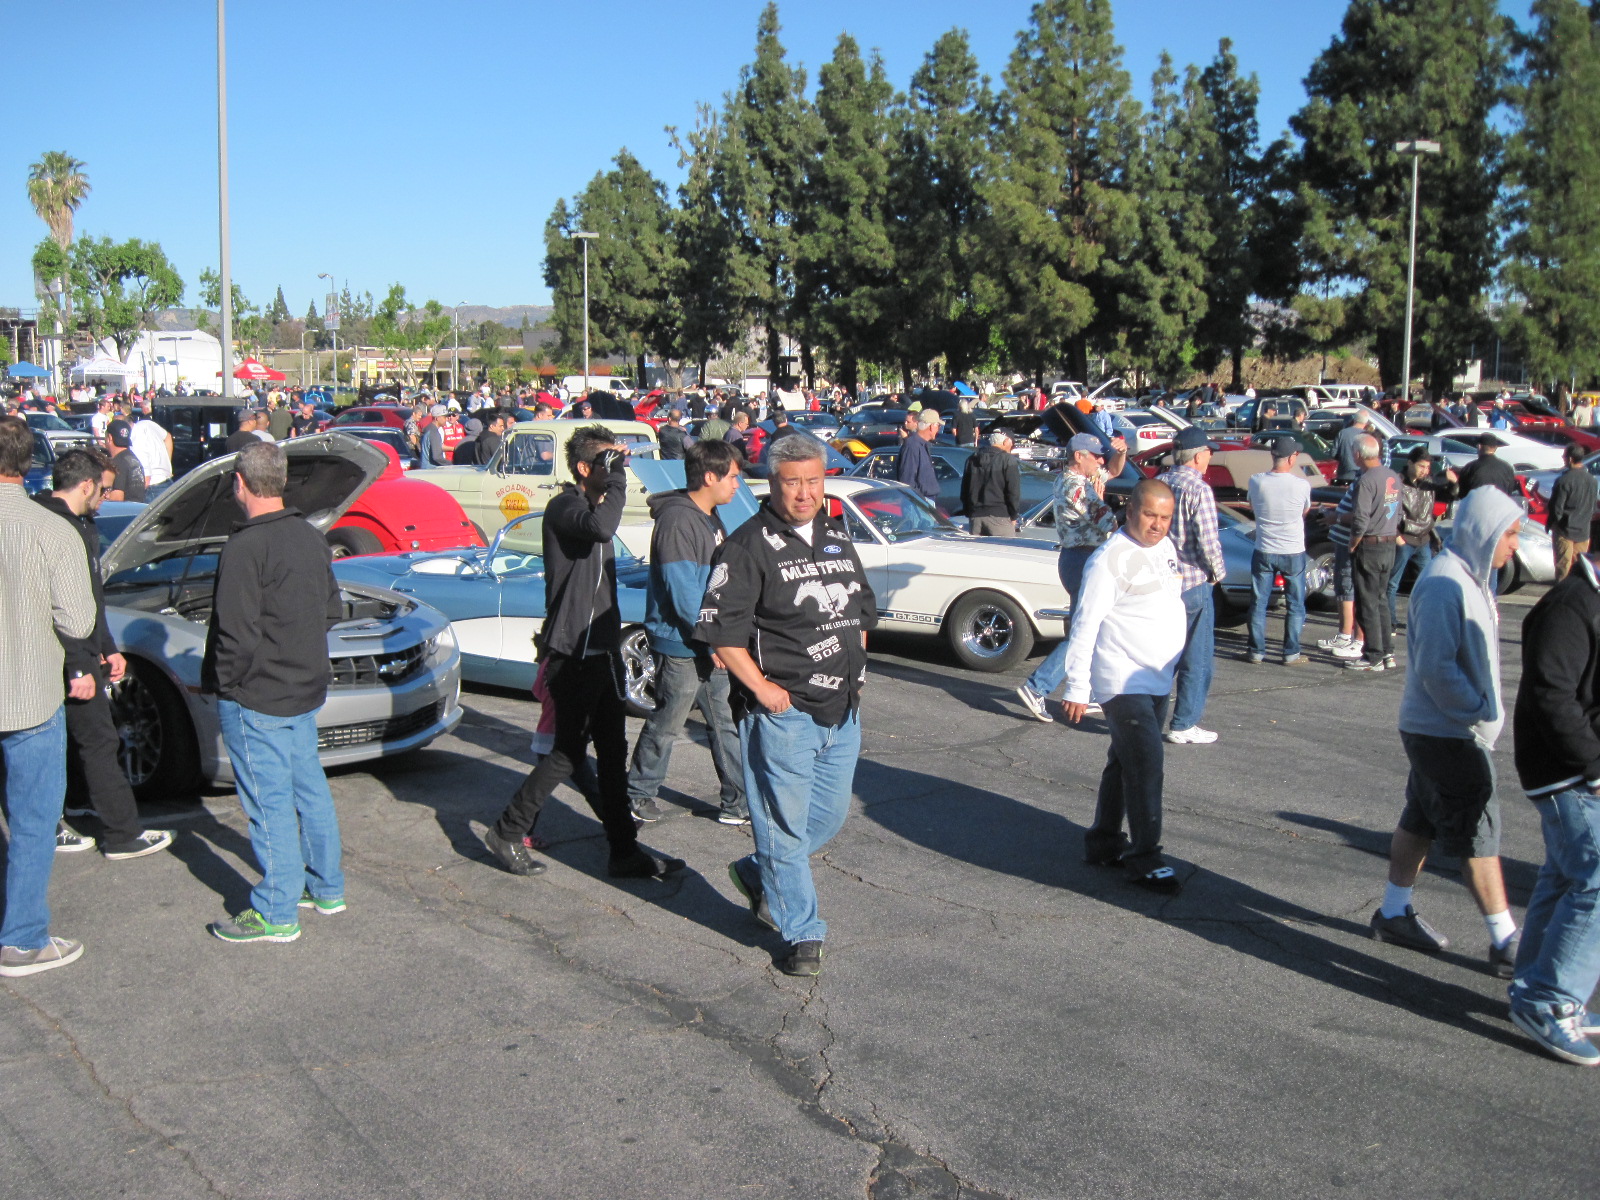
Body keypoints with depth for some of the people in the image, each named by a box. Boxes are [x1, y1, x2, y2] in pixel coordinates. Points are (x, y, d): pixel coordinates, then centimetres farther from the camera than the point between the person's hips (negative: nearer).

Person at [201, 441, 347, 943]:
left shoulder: (245, 547, -20)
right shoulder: (311, 538, 6)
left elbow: (237, 633, -22)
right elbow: (331, 610, 15)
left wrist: (223, 683, -9)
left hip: (256, 695, -8)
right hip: (305, 688, 8)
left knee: (269, 801, 0)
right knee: (309, 788, 18)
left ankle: (276, 914, 8)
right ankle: (327, 888, 30)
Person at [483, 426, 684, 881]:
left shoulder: (591, 507, 18)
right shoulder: (564, 507, -13)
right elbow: (602, 527, -37)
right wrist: (617, 473, -26)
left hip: (602, 650, 9)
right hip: (573, 654, -9)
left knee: (612, 752, 10)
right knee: (568, 750, -3)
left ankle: (625, 852, 15)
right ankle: (508, 833, 12)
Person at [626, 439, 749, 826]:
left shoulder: (710, 519, 11)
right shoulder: (678, 520, -20)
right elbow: (682, 591, -24)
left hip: (709, 646, 9)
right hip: (681, 646, -9)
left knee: (726, 723, 10)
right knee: (666, 725, 6)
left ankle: (739, 801, 15)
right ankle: (638, 792, 23)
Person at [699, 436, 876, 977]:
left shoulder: (838, 538, 12)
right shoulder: (749, 546, -10)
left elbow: (862, 611, 24)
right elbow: (719, 628, -15)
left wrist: (853, 672, 13)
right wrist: (762, 688, -16)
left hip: (842, 710, 7)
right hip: (783, 711, -7)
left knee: (831, 814, 17)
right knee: (785, 823, 0)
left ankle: (757, 873, 39)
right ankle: (802, 934, 12)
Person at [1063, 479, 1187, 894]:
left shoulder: (1166, 548, 10)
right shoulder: (1110, 559, -15)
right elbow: (1085, 625, -16)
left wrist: (1177, 658, 23)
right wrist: (1077, 687, -18)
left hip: (1158, 679, 8)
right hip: (1122, 680, -8)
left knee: (1126, 763, 15)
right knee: (1146, 763, -13)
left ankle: (1104, 843, 25)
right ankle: (1144, 859, -6)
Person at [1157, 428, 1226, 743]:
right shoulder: (1199, 489, -16)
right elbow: (1208, 540, -19)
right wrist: (1217, 572, -2)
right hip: (1192, 583, -7)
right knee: (1196, 658, 5)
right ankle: (1184, 726, 8)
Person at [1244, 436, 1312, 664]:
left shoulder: (1256, 481, -10)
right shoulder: (1302, 485, -15)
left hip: (1263, 553, 2)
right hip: (1293, 553, -1)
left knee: (1258, 604, 12)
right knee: (1295, 606, 10)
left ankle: (1257, 652, 14)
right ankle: (1291, 653, 11)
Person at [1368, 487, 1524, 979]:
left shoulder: (1471, 578, 11)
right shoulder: (1444, 584, -22)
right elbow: (1436, 668, -26)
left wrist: (1485, 708, 8)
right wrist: (1480, 710, -17)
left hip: (1438, 730, 10)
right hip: (1446, 733, -10)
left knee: (1421, 821, 16)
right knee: (1479, 833, -3)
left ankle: (1394, 912, 27)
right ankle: (1506, 943, 5)